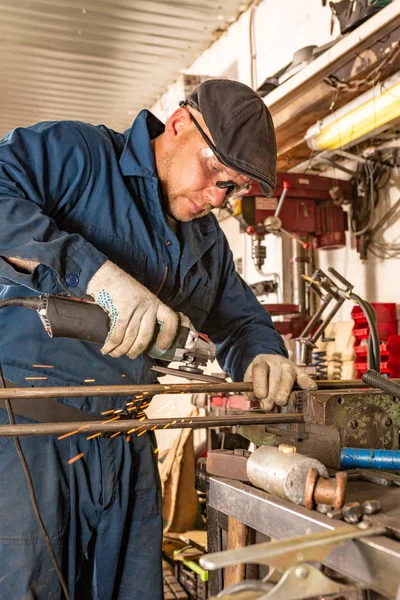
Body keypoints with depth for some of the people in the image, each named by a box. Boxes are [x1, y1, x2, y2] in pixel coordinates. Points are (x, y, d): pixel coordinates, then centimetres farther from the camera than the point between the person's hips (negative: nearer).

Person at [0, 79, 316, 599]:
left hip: (125, 448, 7)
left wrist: (262, 358, -3)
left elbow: (240, 319, 21)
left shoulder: (208, 241, 17)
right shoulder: (76, 152, -6)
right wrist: (95, 269, -32)